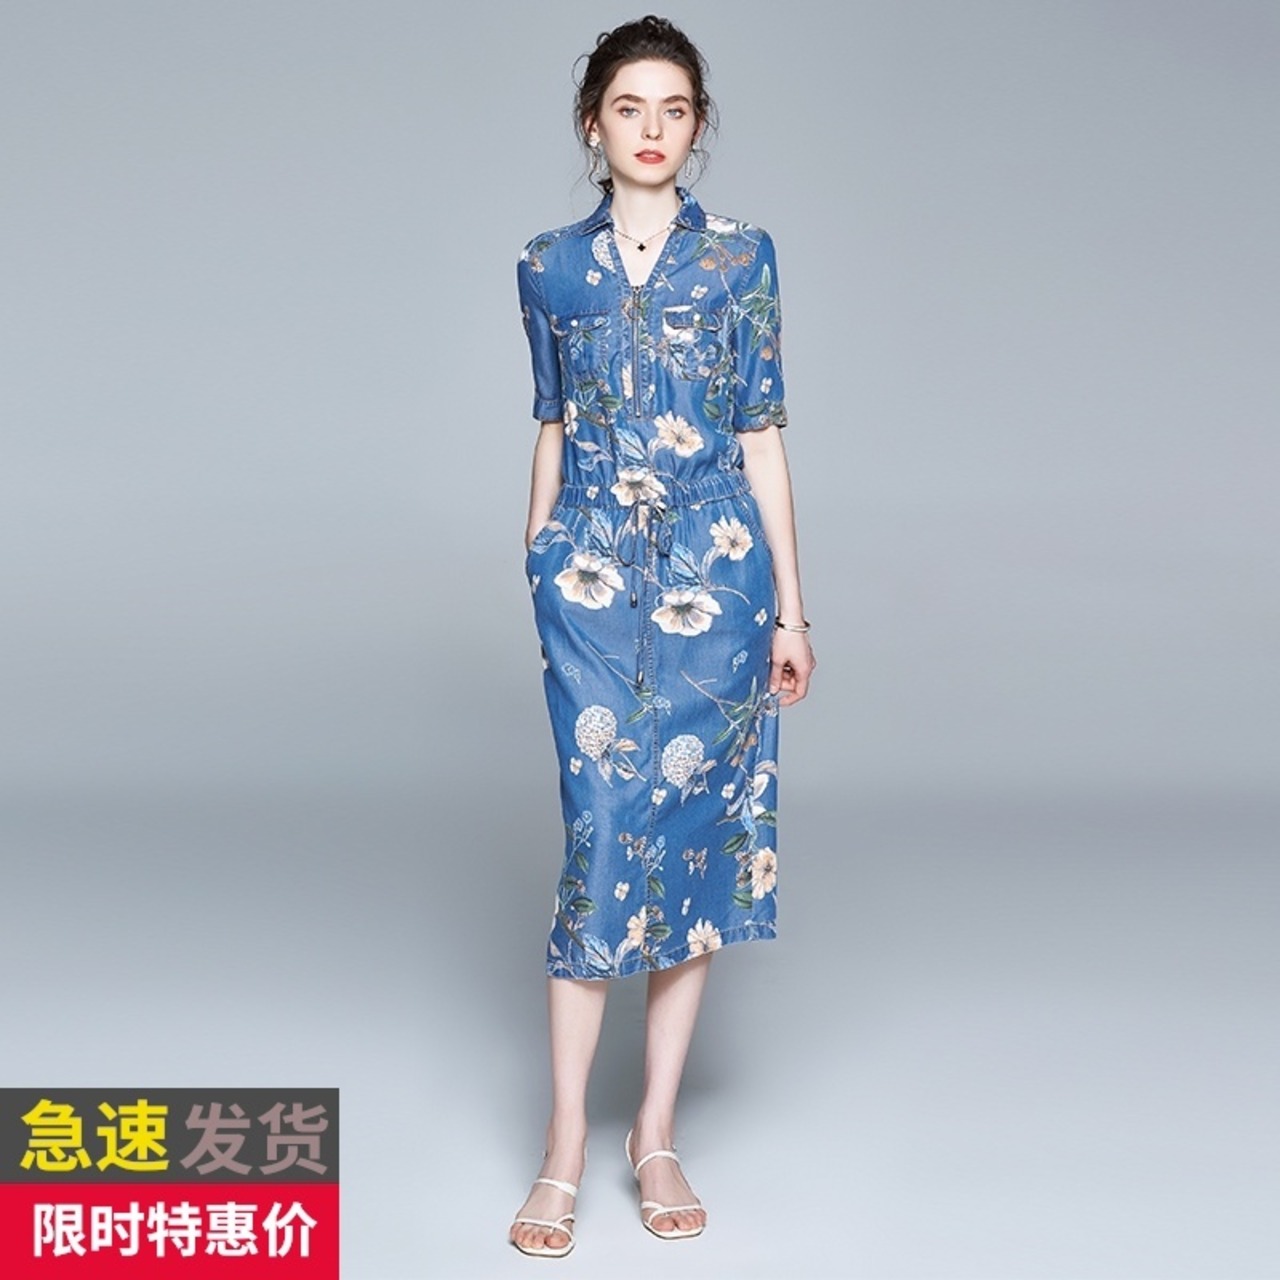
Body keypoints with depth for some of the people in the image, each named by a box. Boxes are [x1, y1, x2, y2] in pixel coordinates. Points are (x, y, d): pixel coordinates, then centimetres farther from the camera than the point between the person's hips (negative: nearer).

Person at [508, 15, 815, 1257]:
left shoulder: (742, 258, 4)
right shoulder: (549, 268, 7)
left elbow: (761, 434, 3)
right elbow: (552, 432, 13)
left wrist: (790, 607, 0)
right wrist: (534, 574, 13)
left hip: (715, 571, 0)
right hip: (591, 574, 0)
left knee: (698, 830, 2)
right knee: (602, 831, -6)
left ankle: (657, 1133, 16)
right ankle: (564, 1151, 4)